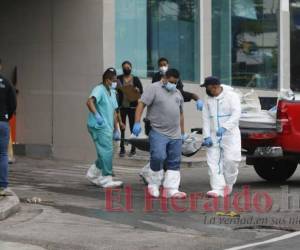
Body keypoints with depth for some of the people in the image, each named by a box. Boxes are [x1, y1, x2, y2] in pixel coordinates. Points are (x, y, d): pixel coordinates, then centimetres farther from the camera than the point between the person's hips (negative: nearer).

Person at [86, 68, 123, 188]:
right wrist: (96, 115, -40)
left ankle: (93, 174, 26)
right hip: (99, 127, -9)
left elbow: (114, 112, 23)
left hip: (108, 128, 9)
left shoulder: (112, 92, 18)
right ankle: (106, 179, -3)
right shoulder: (99, 90, -10)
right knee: (107, 152, -9)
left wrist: (116, 129, 21)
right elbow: (89, 101, -30)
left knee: (105, 153, 13)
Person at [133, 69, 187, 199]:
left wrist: (182, 132, 23)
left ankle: (171, 189, 5)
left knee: (174, 162, 3)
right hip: (158, 133, -6)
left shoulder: (178, 93, 19)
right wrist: (137, 122, -23)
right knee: (158, 157, -16)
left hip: (175, 135, 6)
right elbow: (141, 104, -12)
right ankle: (153, 185, 2)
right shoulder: (154, 88, -3)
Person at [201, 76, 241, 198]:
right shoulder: (208, 100, 11)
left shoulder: (231, 96, -2)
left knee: (230, 160, -10)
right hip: (213, 136, 4)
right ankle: (218, 189, -5)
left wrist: (224, 127, -25)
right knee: (214, 162, -5)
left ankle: (228, 184, 11)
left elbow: (236, 114, -13)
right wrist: (207, 136, -6)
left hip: (230, 134, -4)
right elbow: (206, 119, 5)